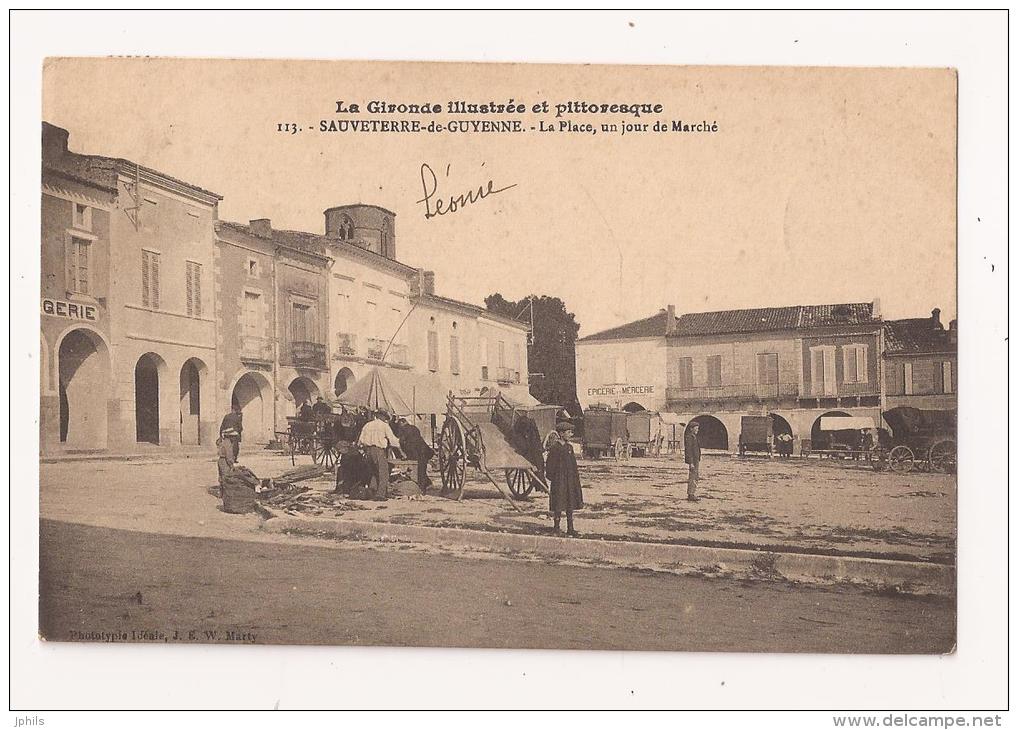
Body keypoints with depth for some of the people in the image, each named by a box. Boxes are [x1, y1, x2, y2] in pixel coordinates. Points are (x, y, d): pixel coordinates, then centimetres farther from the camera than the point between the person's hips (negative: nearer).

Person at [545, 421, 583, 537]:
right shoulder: (554, 447, -10)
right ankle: (557, 527, 11)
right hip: (559, 479, -7)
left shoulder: (569, 447, 11)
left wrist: (576, 478, 14)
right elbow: (550, 465, -9)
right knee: (559, 505, -1)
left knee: (570, 504, 8)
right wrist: (551, 478, -13)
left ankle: (570, 528, 14)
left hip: (570, 479, 7)